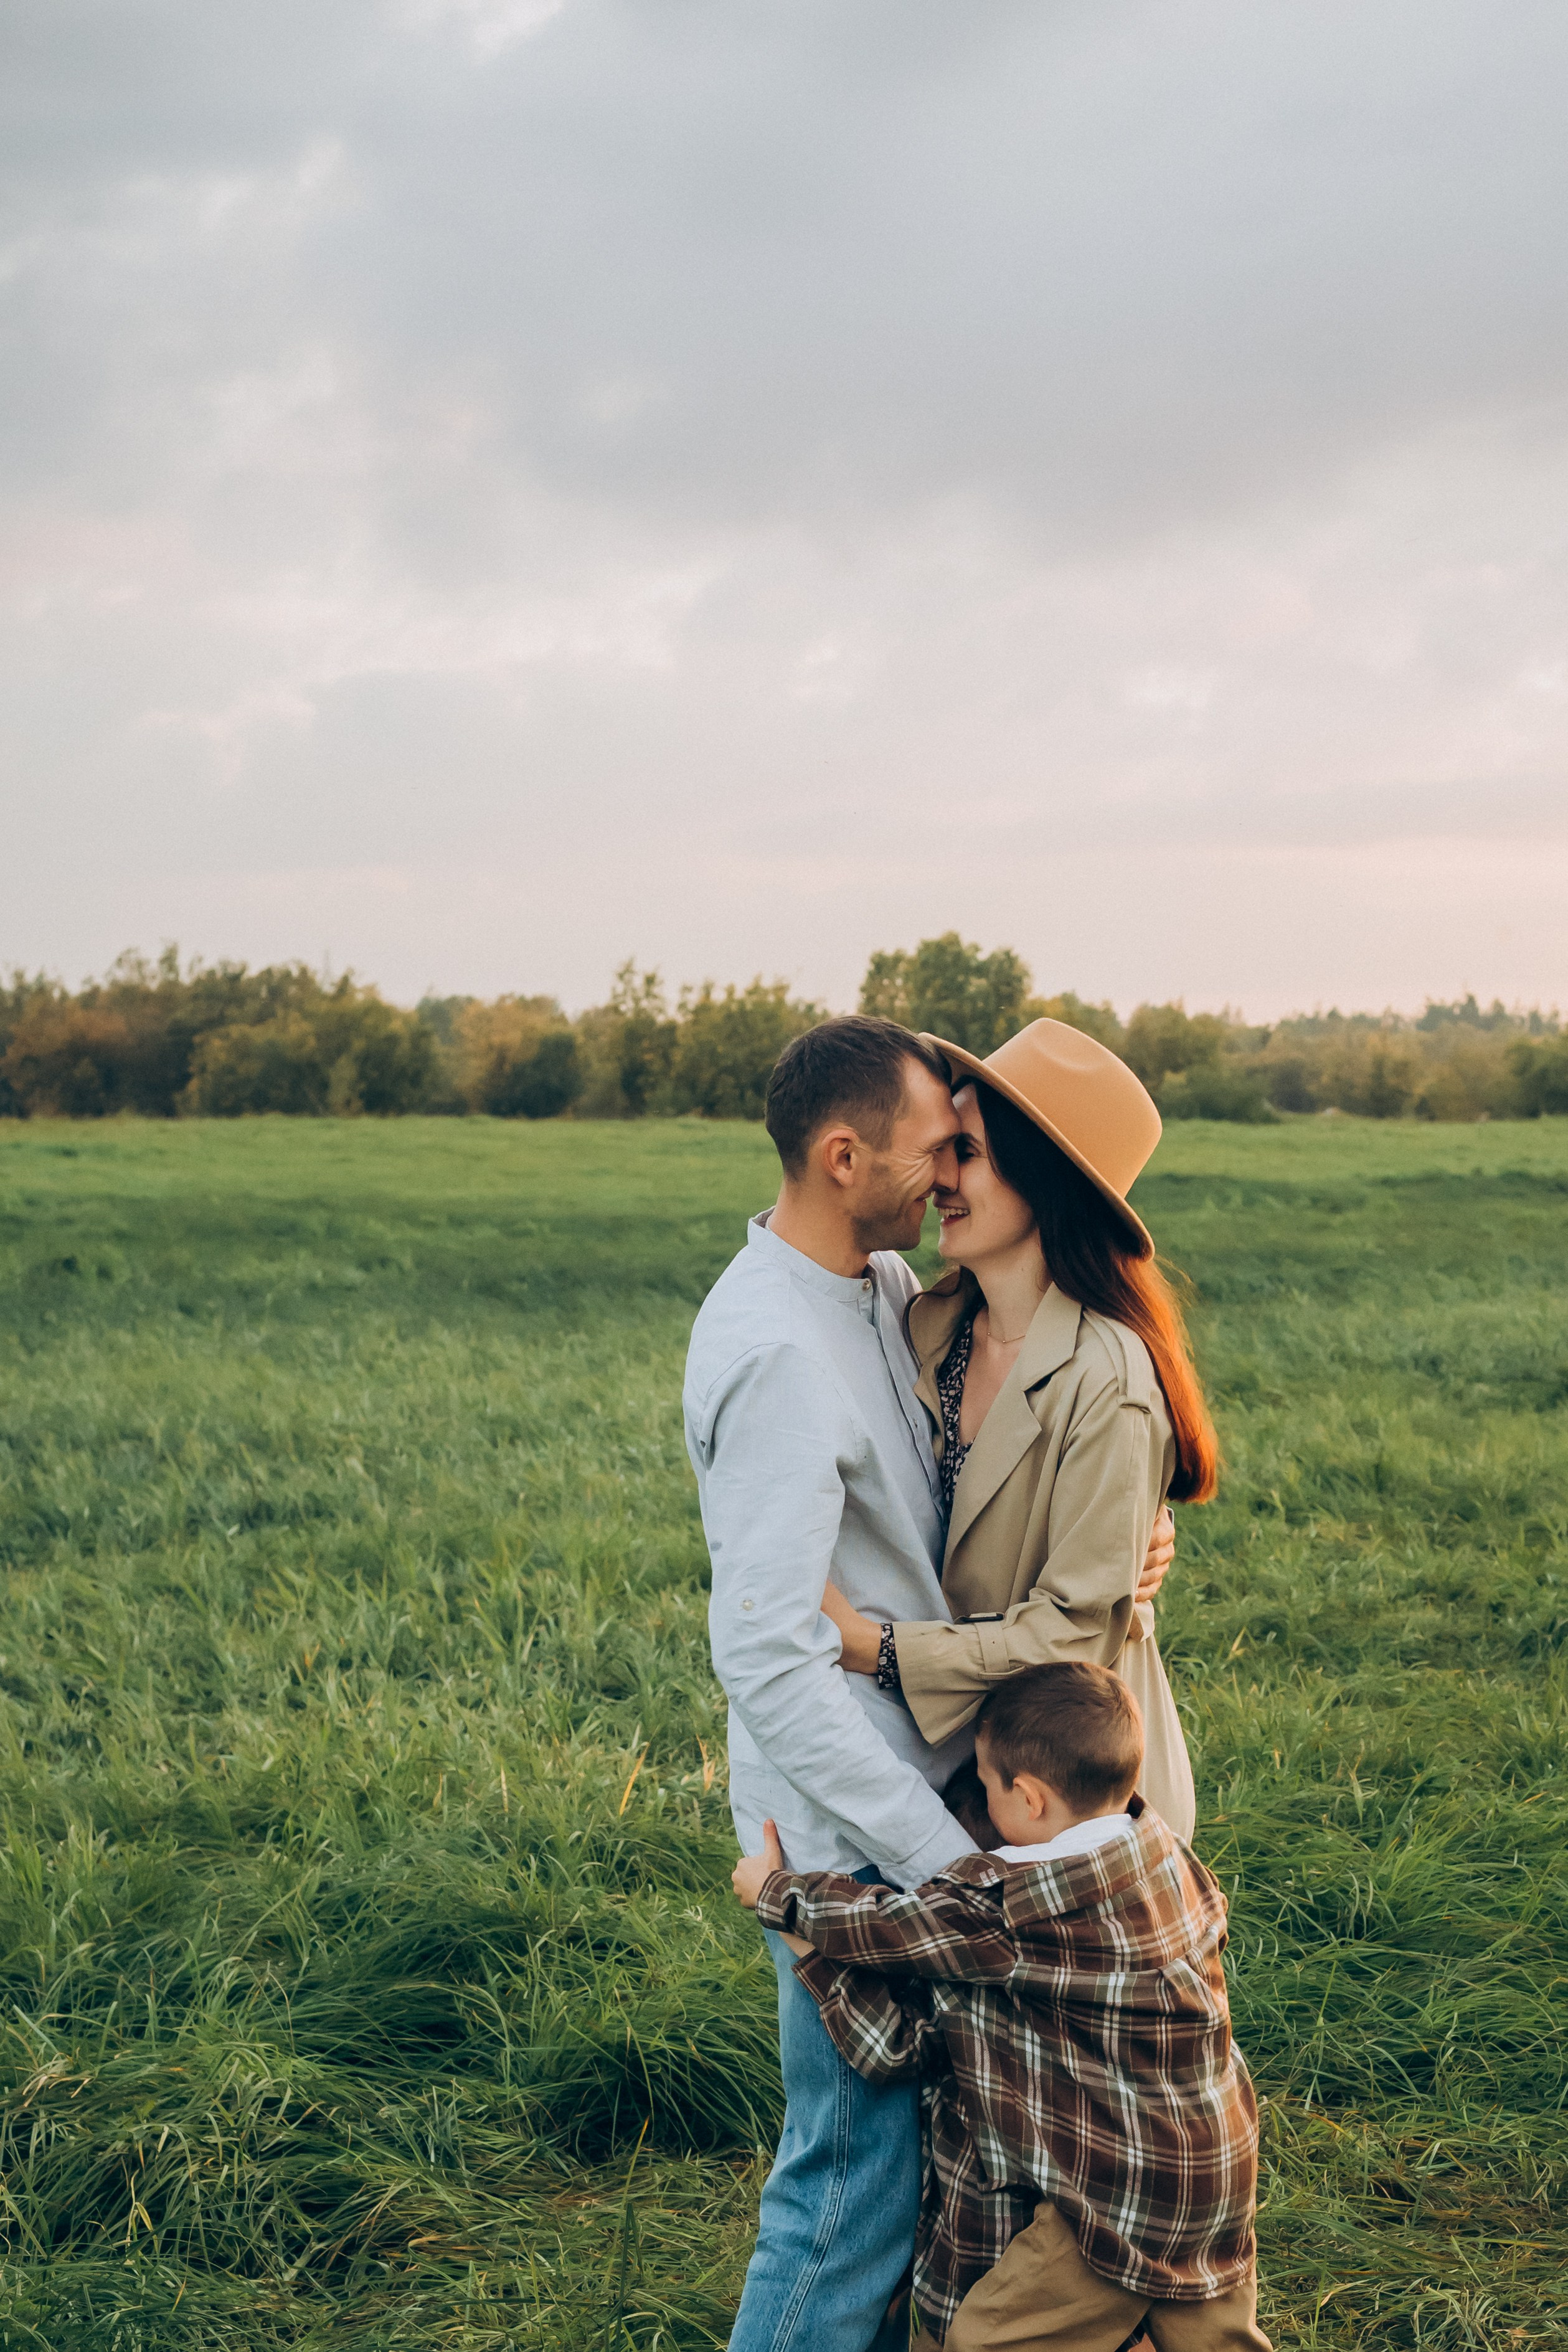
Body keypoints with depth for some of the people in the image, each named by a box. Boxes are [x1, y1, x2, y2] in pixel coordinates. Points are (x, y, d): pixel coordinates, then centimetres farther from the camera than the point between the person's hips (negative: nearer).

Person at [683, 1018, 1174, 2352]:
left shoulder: (885, 1286, 6)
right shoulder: (777, 1353, -25)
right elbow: (767, 1656, -28)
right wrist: (937, 1853, -24)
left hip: (917, 1781, 9)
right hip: (856, 1832, -9)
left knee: (908, 2134, 20)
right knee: (857, 2167, 2)